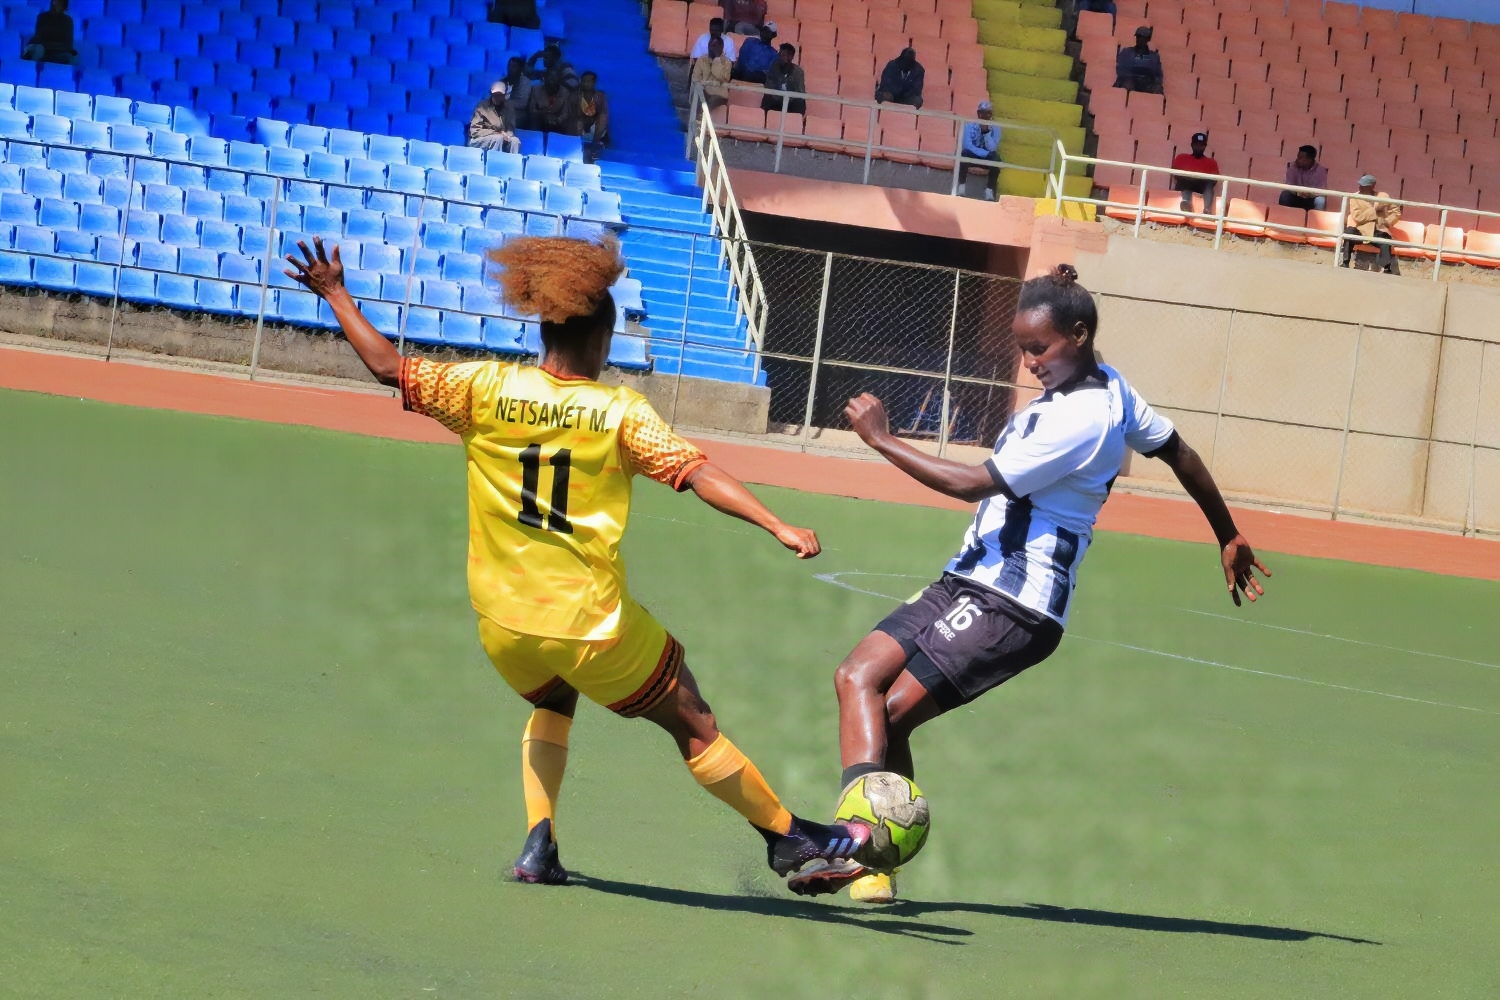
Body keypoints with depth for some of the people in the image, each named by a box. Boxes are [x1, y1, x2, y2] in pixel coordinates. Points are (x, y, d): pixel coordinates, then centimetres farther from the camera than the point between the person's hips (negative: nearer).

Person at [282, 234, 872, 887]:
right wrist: (776, 525, -22)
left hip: (503, 624, 4)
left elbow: (388, 367, 0)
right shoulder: (621, 412, -11)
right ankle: (787, 838, 23)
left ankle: (539, 844, 19)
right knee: (695, 727, 12)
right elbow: (695, 473, -19)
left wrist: (335, 294, 11)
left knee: (552, 703, 34)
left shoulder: (486, 390, -4)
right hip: (592, 625, -4)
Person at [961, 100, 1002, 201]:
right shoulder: (970, 125, -9)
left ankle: (989, 191, -33)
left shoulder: (995, 128, -4)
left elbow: (992, 149, -15)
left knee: (995, 158, -32)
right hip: (971, 157, -1)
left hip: (987, 159, 1)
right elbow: (967, 145, -19)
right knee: (965, 153, -35)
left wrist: (986, 131, -26)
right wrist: (986, 153, -24)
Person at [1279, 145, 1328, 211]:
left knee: (1320, 200, -34)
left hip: (1311, 201, -2)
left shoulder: (1320, 170, -13)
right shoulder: (1293, 166, -7)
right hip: (1297, 199, 2)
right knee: (1285, 195, -28)